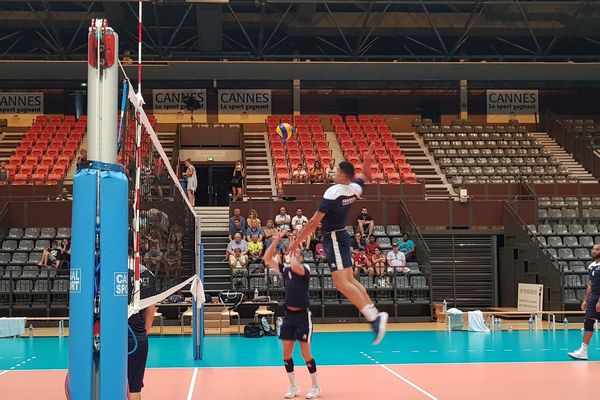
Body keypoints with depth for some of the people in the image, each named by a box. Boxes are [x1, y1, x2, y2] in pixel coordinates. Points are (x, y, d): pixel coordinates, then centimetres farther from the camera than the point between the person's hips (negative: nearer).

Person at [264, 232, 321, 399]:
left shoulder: (305, 268, -8)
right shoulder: (285, 268, 8)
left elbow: (295, 266, -30)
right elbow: (267, 259, 2)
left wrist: (293, 254, -11)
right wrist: (276, 241, -5)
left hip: (302, 315, -6)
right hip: (288, 315, 6)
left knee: (305, 353, -4)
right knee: (286, 353, 6)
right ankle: (293, 386, 19)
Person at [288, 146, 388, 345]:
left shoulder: (332, 193, -20)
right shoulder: (354, 189, 2)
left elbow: (314, 222, -19)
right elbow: (364, 176, 29)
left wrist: (296, 241, -12)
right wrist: (367, 161, 16)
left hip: (333, 238, -9)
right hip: (342, 235, 9)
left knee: (341, 283, -15)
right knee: (350, 280, 15)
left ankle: (373, 317, -24)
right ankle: (375, 313, 14)